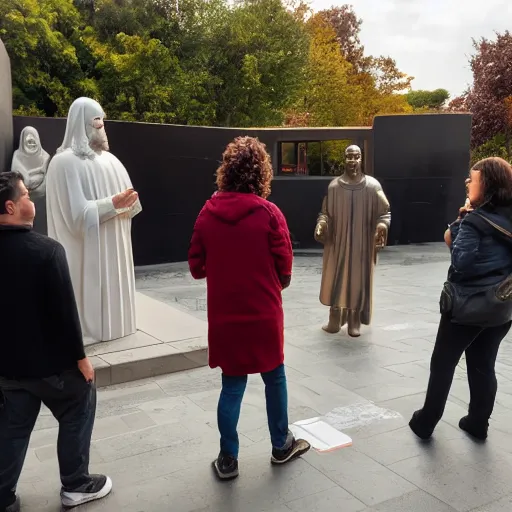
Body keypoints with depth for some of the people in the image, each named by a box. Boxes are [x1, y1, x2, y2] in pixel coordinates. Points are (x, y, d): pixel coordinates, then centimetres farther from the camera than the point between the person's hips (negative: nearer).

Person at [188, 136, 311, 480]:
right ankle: (282, 446, 34)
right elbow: (284, 272, -9)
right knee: (275, 379, 17)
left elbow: (196, 268, 3)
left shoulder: (208, 213, -3)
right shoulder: (269, 213, -12)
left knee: (232, 386, 14)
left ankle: (228, 459, 22)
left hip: (224, 318, 2)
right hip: (264, 315, -2)